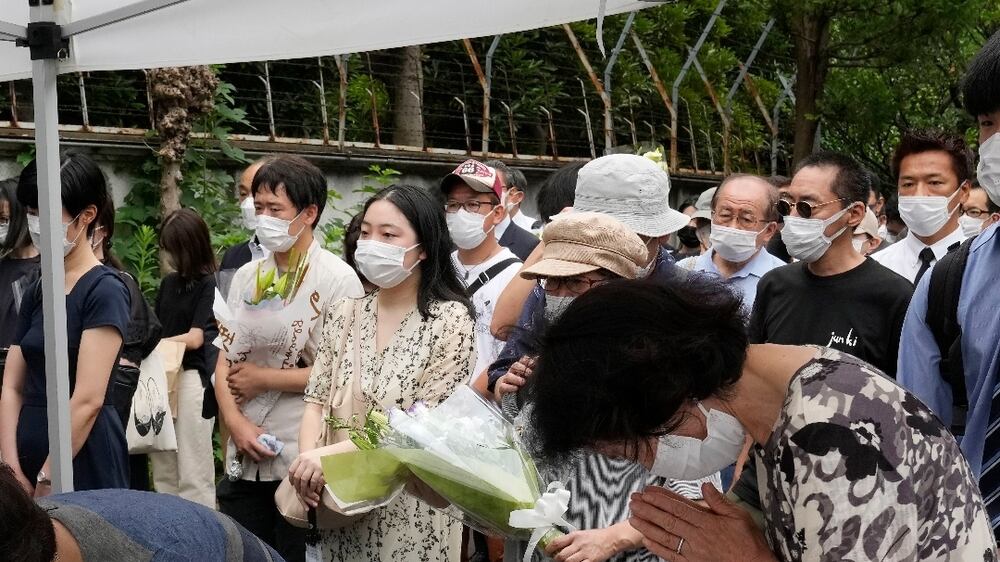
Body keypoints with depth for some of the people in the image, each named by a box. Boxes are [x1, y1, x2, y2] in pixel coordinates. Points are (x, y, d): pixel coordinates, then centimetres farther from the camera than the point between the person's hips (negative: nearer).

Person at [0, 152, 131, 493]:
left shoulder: (105, 290, -11)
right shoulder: (37, 292, 11)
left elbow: (88, 400, -16)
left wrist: (48, 480, -14)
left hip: (85, 467, -6)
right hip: (30, 456, 7)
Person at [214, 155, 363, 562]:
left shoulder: (338, 279, -9)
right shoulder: (246, 277, 10)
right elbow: (225, 361, 9)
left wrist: (263, 378, -9)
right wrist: (235, 422, -8)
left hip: (305, 464, -5)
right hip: (244, 459, 6)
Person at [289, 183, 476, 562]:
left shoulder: (450, 319, -9)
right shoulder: (345, 314, 5)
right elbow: (316, 400, 5)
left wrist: (331, 455, -18)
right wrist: (309, 459, -15)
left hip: (412, 508, -4)